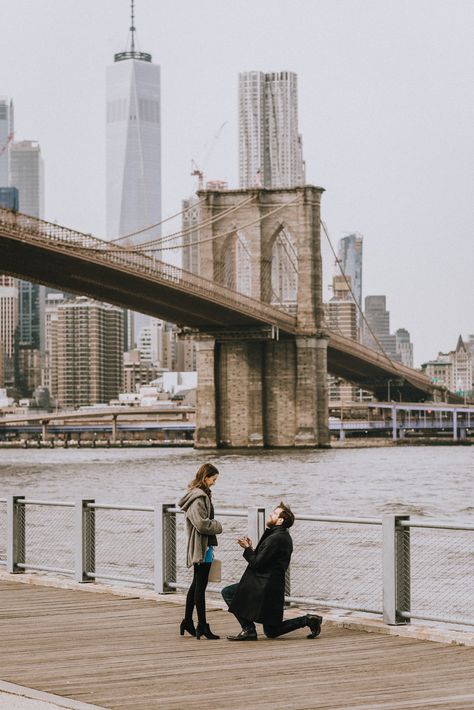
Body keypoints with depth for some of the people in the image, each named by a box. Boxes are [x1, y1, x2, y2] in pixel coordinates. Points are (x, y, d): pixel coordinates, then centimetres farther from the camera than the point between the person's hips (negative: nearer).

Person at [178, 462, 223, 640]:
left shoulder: (201, 495, 14)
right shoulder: (198, 498, -19)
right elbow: (202, 523, -25)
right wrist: (218, 526, -10)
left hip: (198, 548, 11)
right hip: (202, 547, -11)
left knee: (196, 584, 17)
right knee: (200, 586, -6)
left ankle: (187, 622, 25)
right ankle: (202, 626, -3)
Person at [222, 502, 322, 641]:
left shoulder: (275, 538, -19)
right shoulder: (284, 536, 14)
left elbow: (257, 563, -19)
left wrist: (248, 549, -4)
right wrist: (251, 549, 6)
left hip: (264, 587, -10)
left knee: (228, 593, -3)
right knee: (272, 632, 14)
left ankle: (248, 629, -5)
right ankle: (308, 620, 7)